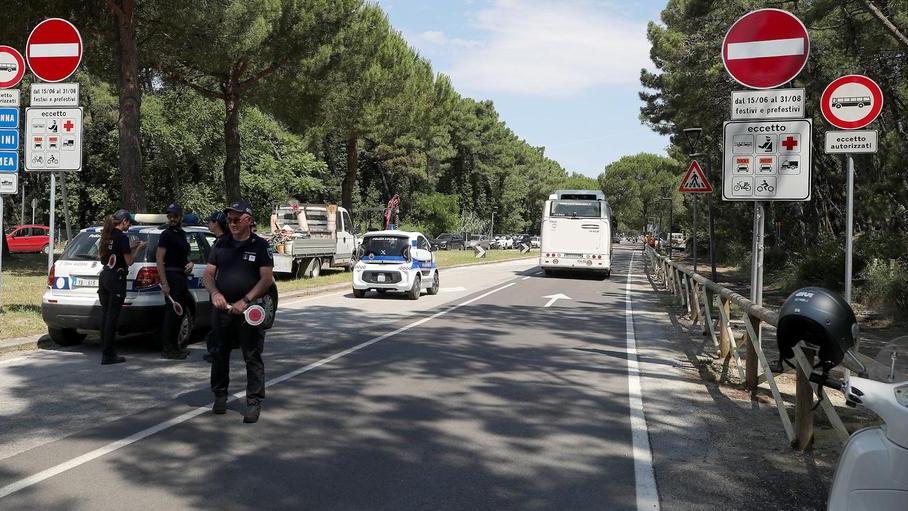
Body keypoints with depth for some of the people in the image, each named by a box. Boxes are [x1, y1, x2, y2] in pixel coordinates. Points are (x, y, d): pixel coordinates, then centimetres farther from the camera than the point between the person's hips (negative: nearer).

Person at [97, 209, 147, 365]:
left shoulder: (107, 236, 12)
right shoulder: (122, 237, -12)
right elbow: (129, 261, -9)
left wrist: (131, 247, 19)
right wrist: (138, 249, 4)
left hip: (104, 276, 8)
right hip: (116, 279, -8)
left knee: (105, 315, 12)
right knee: (112, 317, -5)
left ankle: (106, 350, 19)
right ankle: (108, 355, -2)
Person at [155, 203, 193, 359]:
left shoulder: (182, 234, 16)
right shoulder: (166, 235, -9)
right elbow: (159, 259, -15)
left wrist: (190, 263, 5)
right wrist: (164, 283, -22)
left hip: (182, 276, 9)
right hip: (171, 276, -9)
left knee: (181, 311, 14)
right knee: (172, 312, -9)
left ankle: (174, 345, 24)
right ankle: (166, 349, -4)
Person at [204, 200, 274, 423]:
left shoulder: (260, 245, -2)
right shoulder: (222, 244, 11)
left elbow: (267, 279, -8)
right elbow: (208, 274, 11)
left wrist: (245, 301, -17)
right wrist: (215, 293, -10)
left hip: (249, 311, -4)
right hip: (222, 309, 4)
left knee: (253, 358, -1)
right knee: (219, 354, 12)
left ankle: (254, 402, 5)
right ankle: (219, 396, 28)